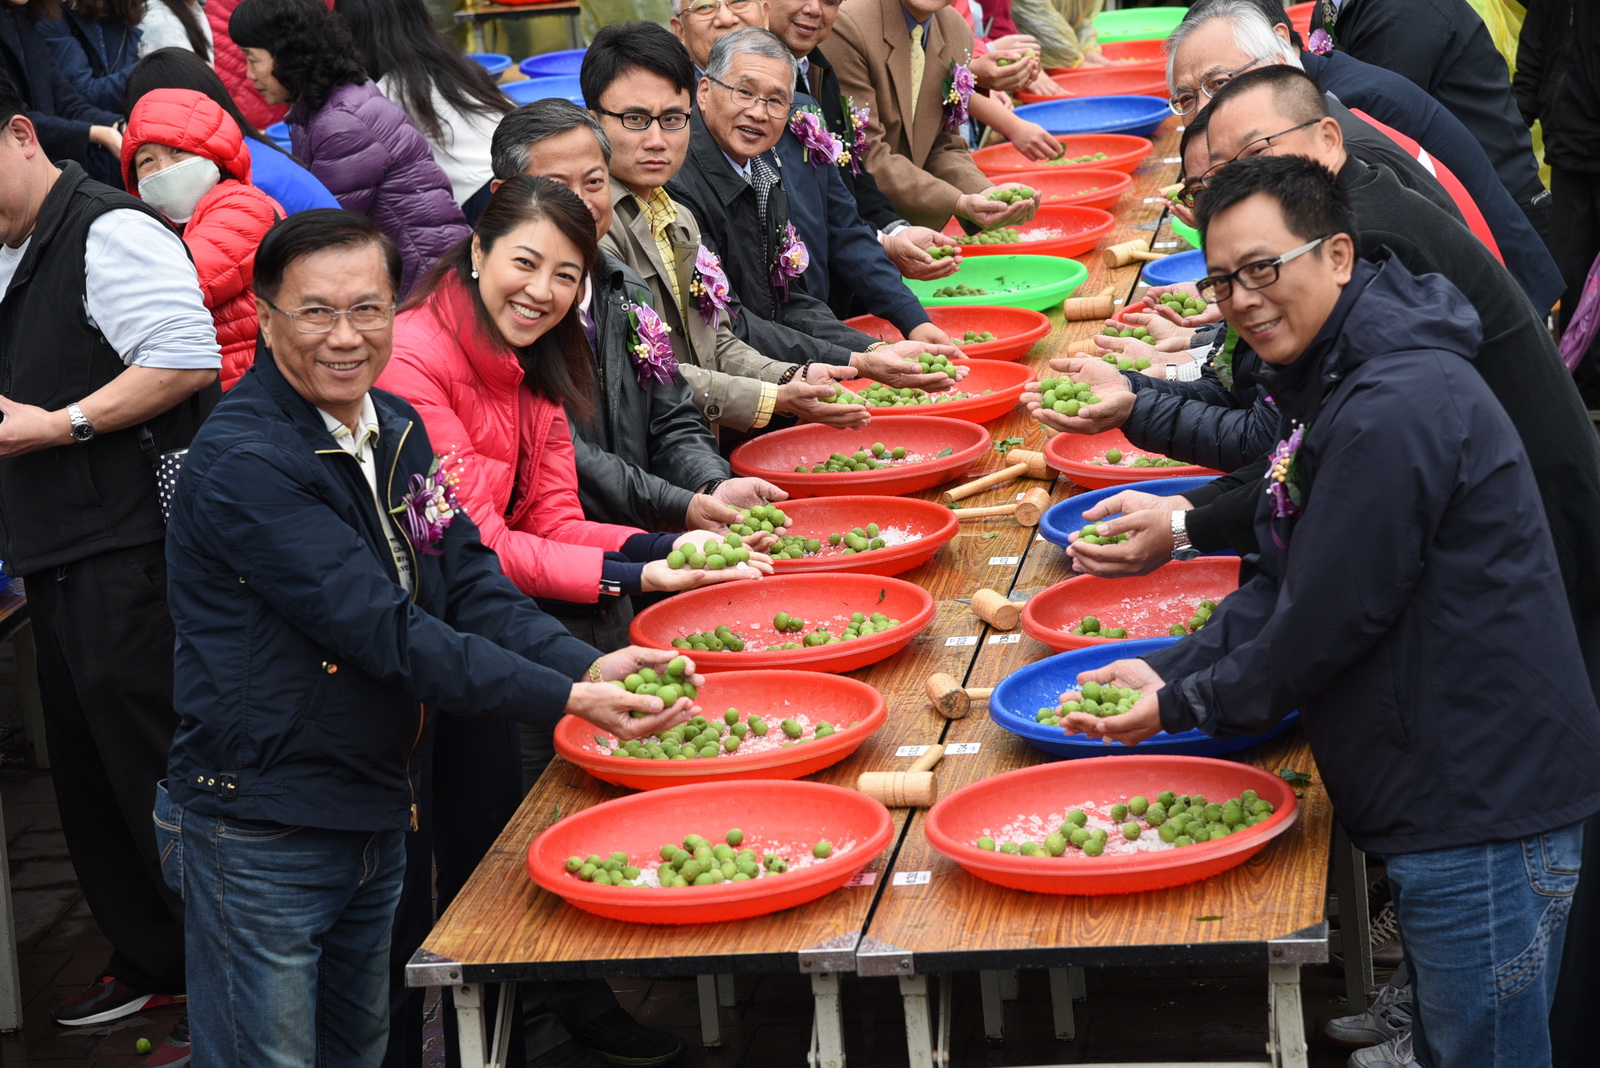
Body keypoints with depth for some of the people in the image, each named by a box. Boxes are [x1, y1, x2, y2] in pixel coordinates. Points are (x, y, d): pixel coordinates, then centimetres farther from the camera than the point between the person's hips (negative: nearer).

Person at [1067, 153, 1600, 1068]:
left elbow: (1329, 619, -21)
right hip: (1453, 787, 10)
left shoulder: (1395, 410, -23)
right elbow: (1286, 581, 15)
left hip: (1485, 809, -10)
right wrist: (1171, 672, 4)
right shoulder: (1334, 381, 12)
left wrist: (1184, 706, -7)